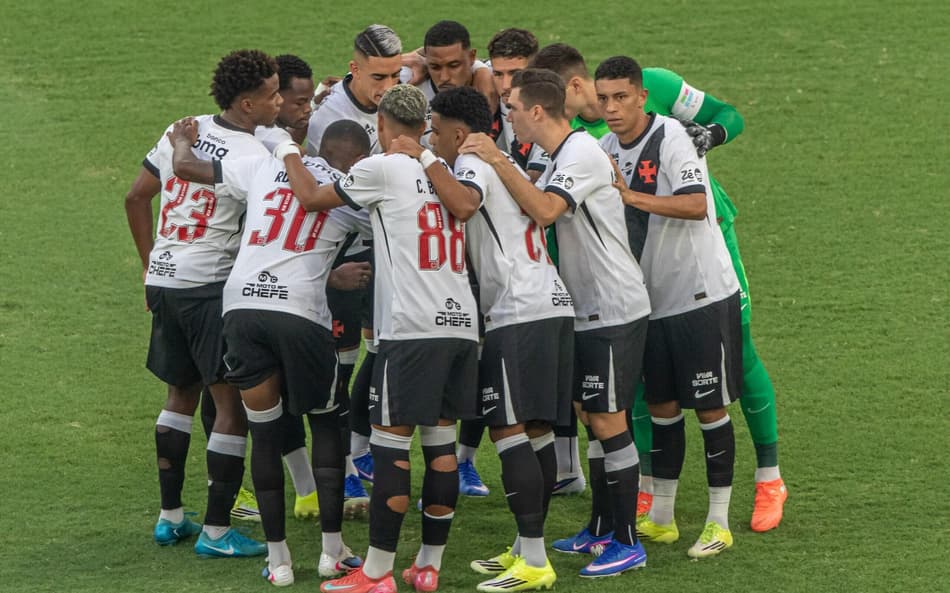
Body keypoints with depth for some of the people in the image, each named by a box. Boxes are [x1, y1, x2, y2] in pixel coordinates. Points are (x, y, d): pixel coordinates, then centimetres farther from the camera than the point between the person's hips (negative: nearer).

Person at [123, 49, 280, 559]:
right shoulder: (256, 156, -13)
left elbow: (136, 198, 15)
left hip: (164, 281, 8)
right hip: (210, 286, -8)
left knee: (181, 393, 21)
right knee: (233, 403, -1)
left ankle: (170, 516, 25)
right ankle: (215, 531, -1)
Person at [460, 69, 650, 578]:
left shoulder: (581, 154, -18)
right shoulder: (559, 158, 13)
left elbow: (544, 210, -32)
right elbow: (535, 214, 16)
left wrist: (498, 161, -29)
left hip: (613, 314, -10)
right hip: (587, 311, 10)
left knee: (608, 422, -7)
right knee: (594, 419, 14)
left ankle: (627, 544, -2)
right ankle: (601, 531, 23)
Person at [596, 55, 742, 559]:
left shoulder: (670, 137, -16)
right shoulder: (606, 148, 6)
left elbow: (695, 205, -29)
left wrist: (630, 195, -35)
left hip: (702, 293, -7)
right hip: (652, 299, 7)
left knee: (710, 406, 0)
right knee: (661, 406, 12)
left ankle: (719, 521, 8)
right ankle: (660, 517, 20)